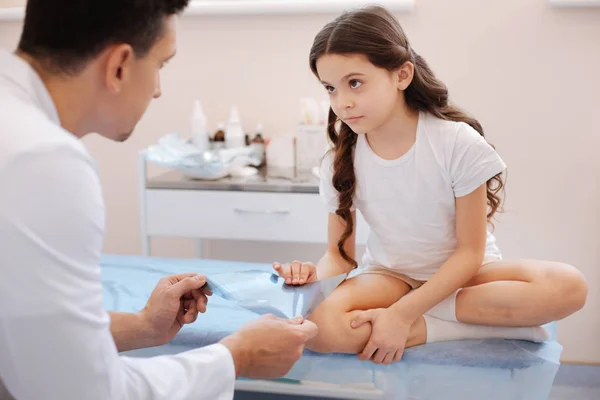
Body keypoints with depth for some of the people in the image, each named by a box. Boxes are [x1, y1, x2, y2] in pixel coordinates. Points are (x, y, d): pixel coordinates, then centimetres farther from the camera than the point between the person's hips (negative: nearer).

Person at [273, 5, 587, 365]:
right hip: (390, 277, 1)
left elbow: (469, 251, -15)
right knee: (321, 327, -33)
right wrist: (317, 274, -26)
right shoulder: (340, 163, -9)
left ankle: (416, 320, -21)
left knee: (568, 286, -30)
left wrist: (403, 313, -25)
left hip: (461, 271, -1)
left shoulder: (457, 142, -19)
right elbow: (339, 253, -1)